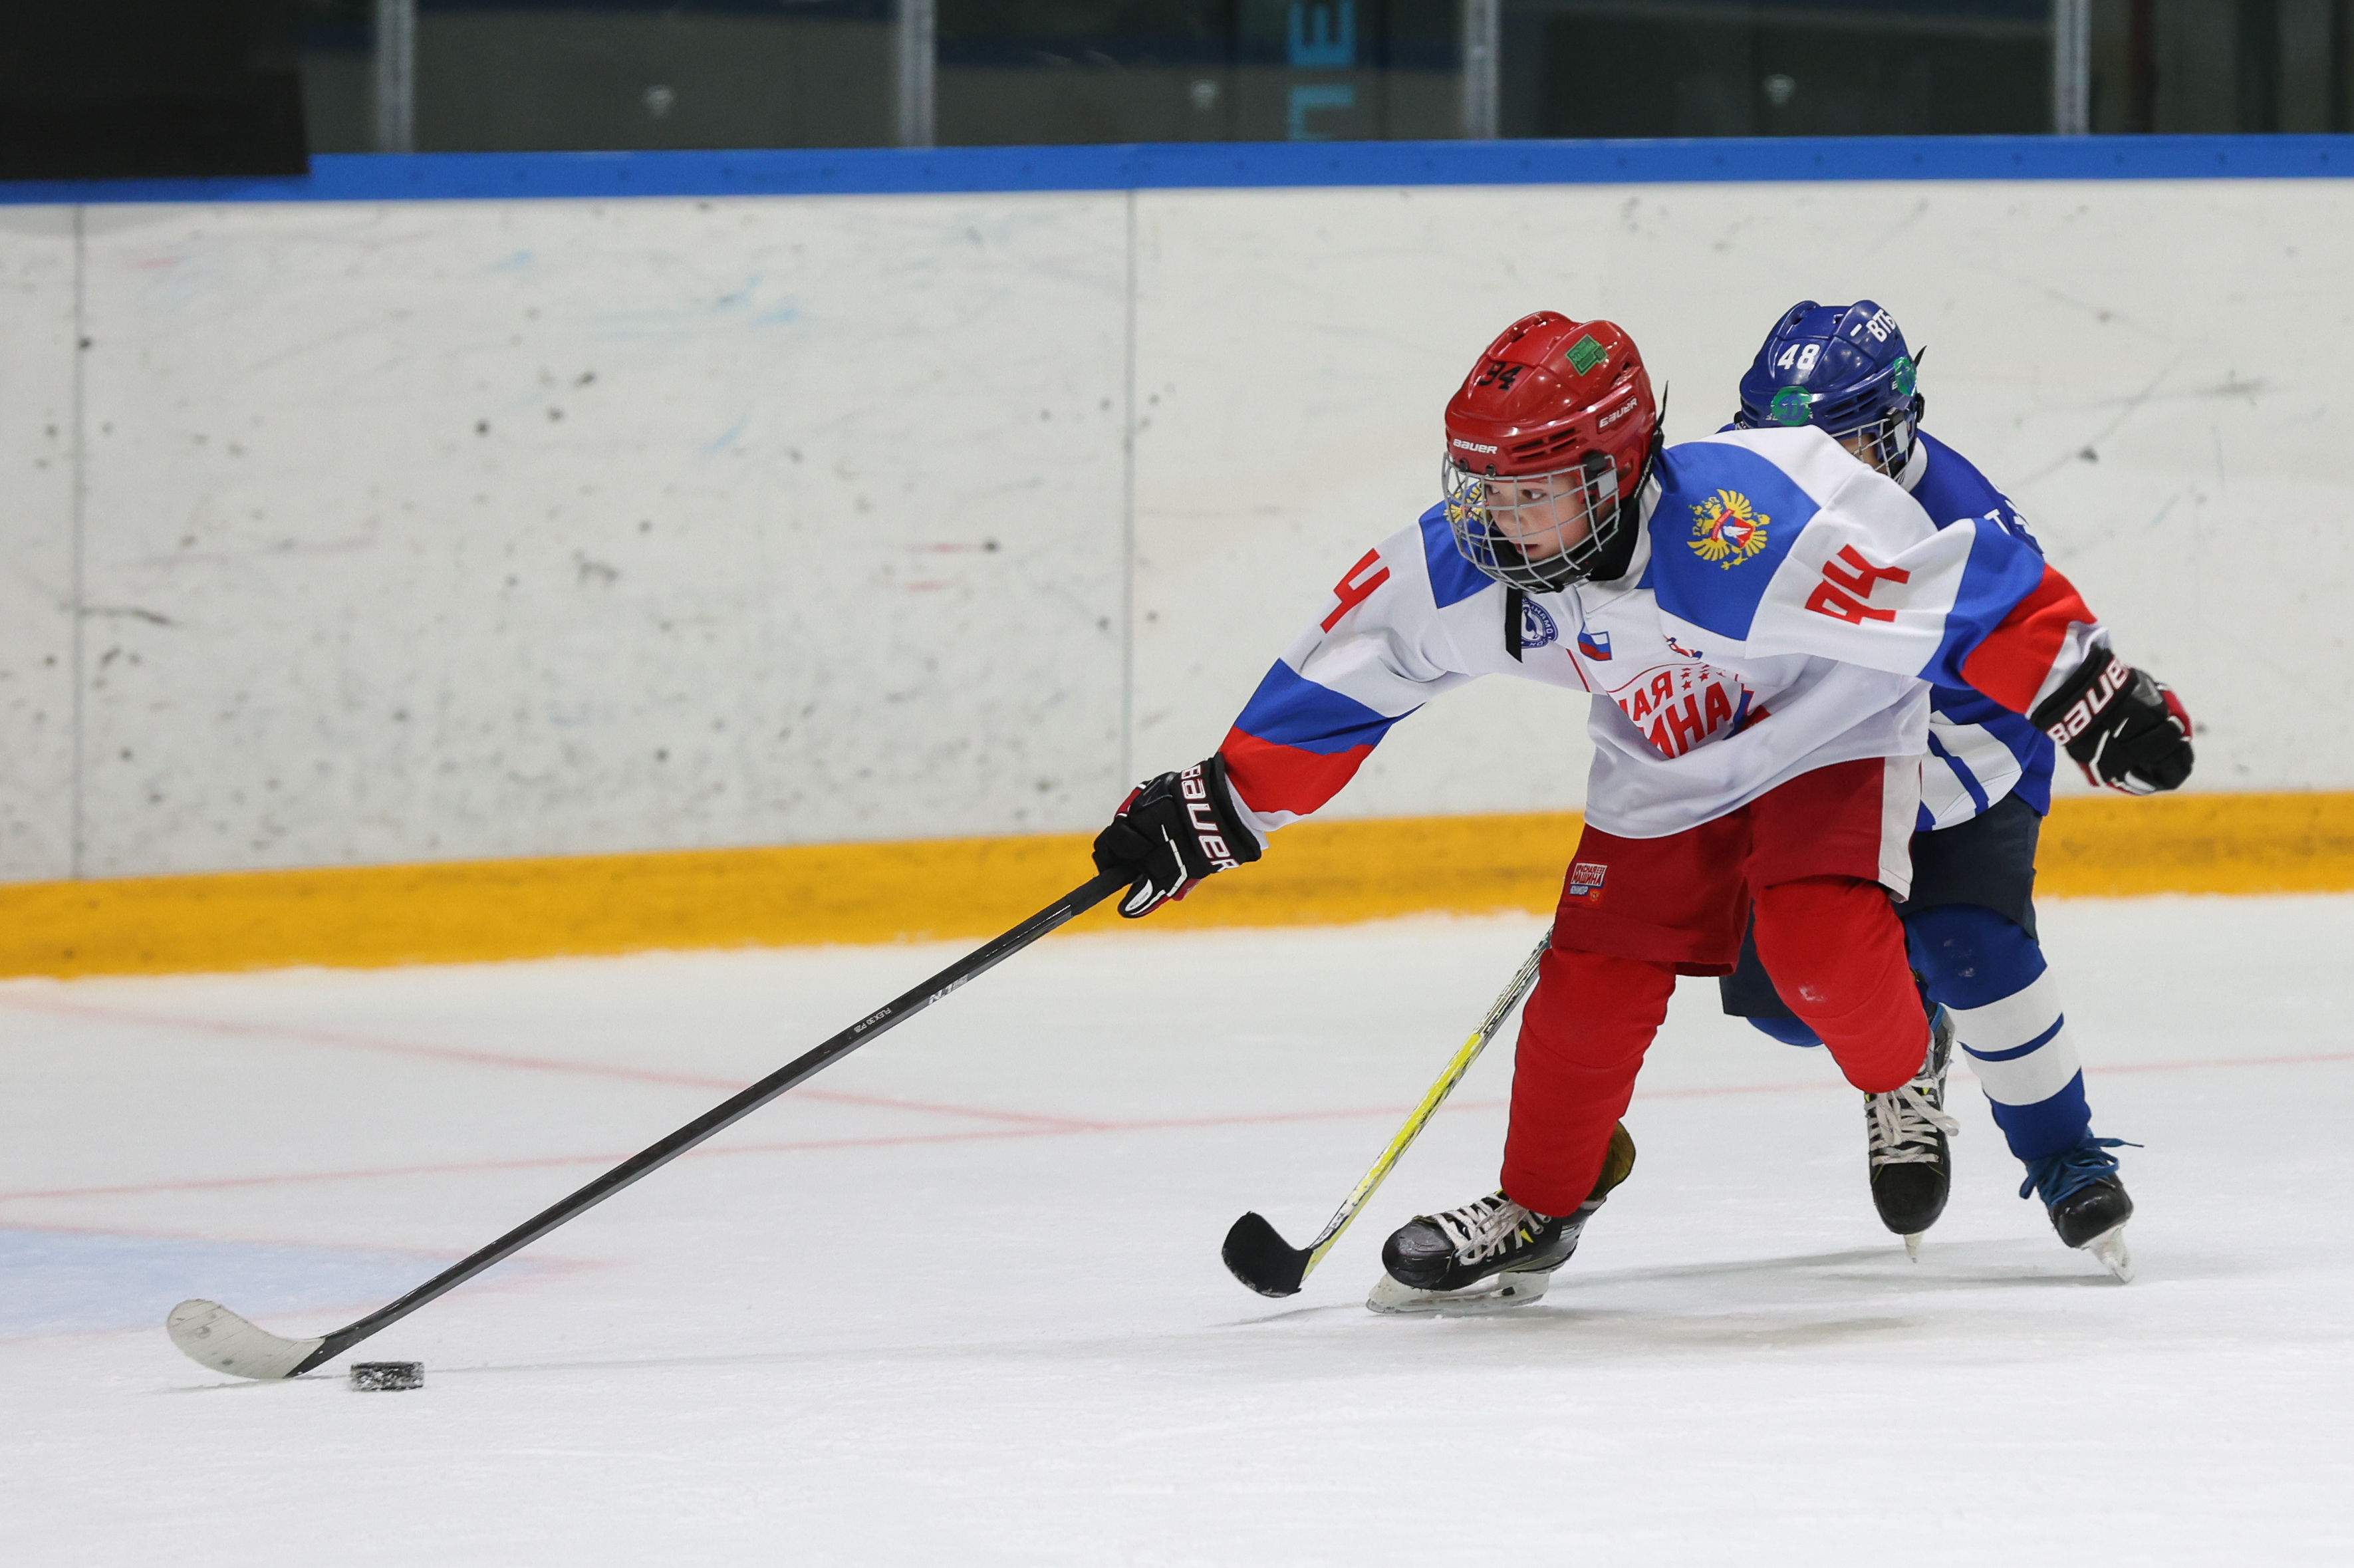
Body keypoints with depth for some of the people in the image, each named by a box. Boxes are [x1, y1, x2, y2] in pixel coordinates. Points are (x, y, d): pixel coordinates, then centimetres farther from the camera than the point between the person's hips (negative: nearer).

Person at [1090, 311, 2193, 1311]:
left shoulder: (1743, 532, -41)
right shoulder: (1461, 566, -22)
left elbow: (1969, 595, -36)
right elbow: (1337, 688, -7)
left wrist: (2097, 701, -33)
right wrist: (1213, 807, -6)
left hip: (1830, 733, -5)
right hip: (1661, 767, 5)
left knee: (1820, 941, -26)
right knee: (1592, 983, -2)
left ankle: (1904, 1087, 7)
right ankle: (1536, 1210, 22)